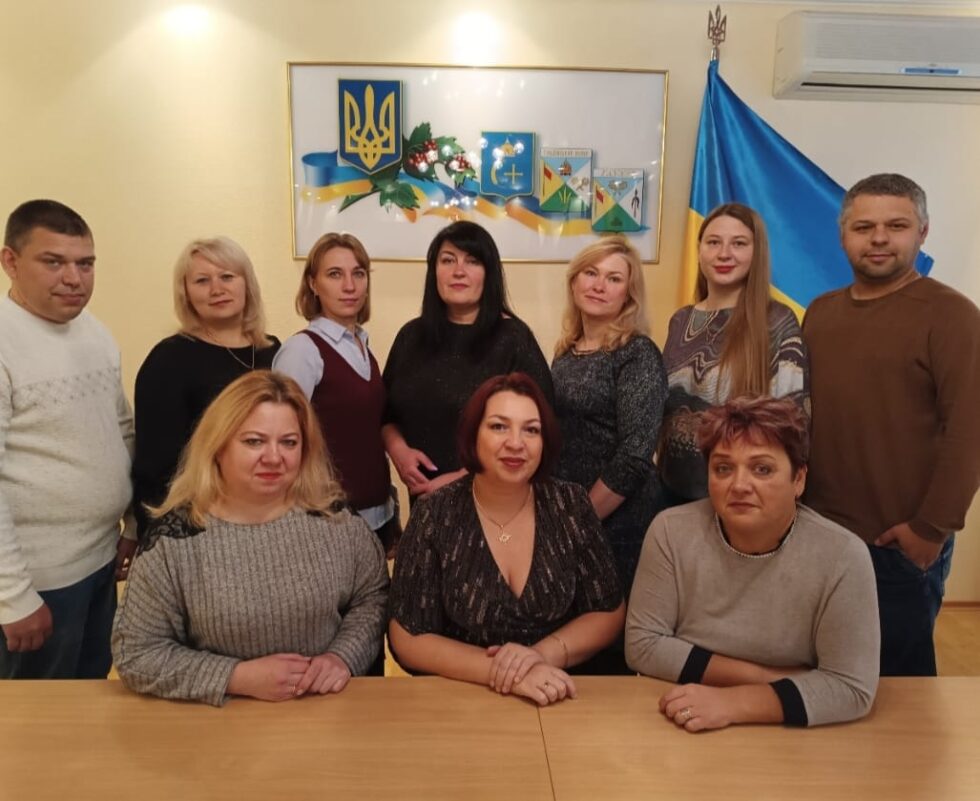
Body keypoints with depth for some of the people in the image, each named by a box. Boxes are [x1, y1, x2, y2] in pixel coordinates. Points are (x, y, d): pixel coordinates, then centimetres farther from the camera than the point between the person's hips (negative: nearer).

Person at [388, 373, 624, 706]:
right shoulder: (434, 516, -8)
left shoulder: (571, 505, -3)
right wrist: (500, 671, -19)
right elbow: (408, 640, -8)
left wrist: (544, 653, -15)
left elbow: (609, 613, 2)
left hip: (562, 698, 1)